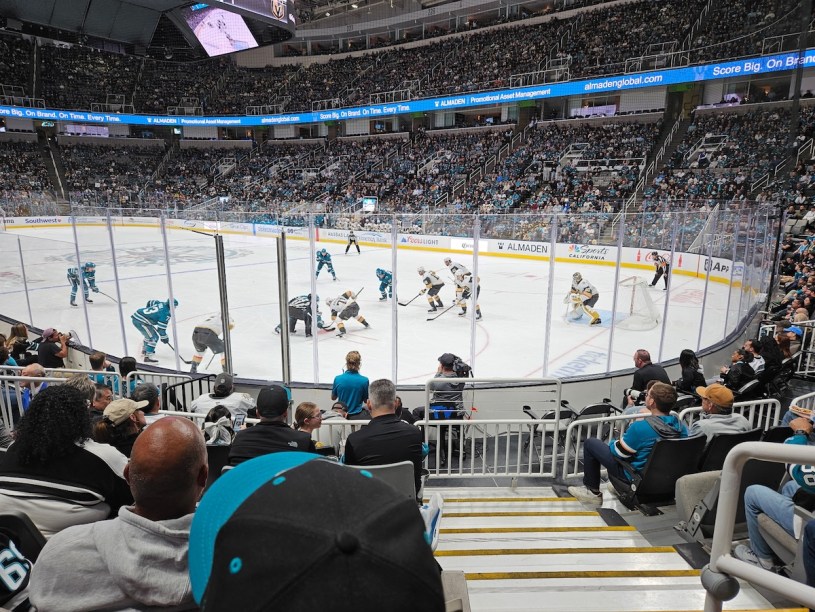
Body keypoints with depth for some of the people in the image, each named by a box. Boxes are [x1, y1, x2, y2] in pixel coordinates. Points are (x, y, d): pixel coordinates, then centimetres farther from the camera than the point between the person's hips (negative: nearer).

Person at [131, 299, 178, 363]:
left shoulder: (161, 303, 10)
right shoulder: (165, 313, -15)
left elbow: (150, 302, 29)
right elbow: (161, 327, -15)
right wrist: (164, 337, -1)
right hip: (140, 321, -10)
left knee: (149, 334, 29)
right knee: (154, 337, -8)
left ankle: (144, 350, 48)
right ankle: (147, 357, -12)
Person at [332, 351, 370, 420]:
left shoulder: (337, 379, -10)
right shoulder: (364, 380, -15)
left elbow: (333, 398, 7)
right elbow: (366, 400, 0)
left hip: (342, 415, 4)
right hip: (357, 416, -4)